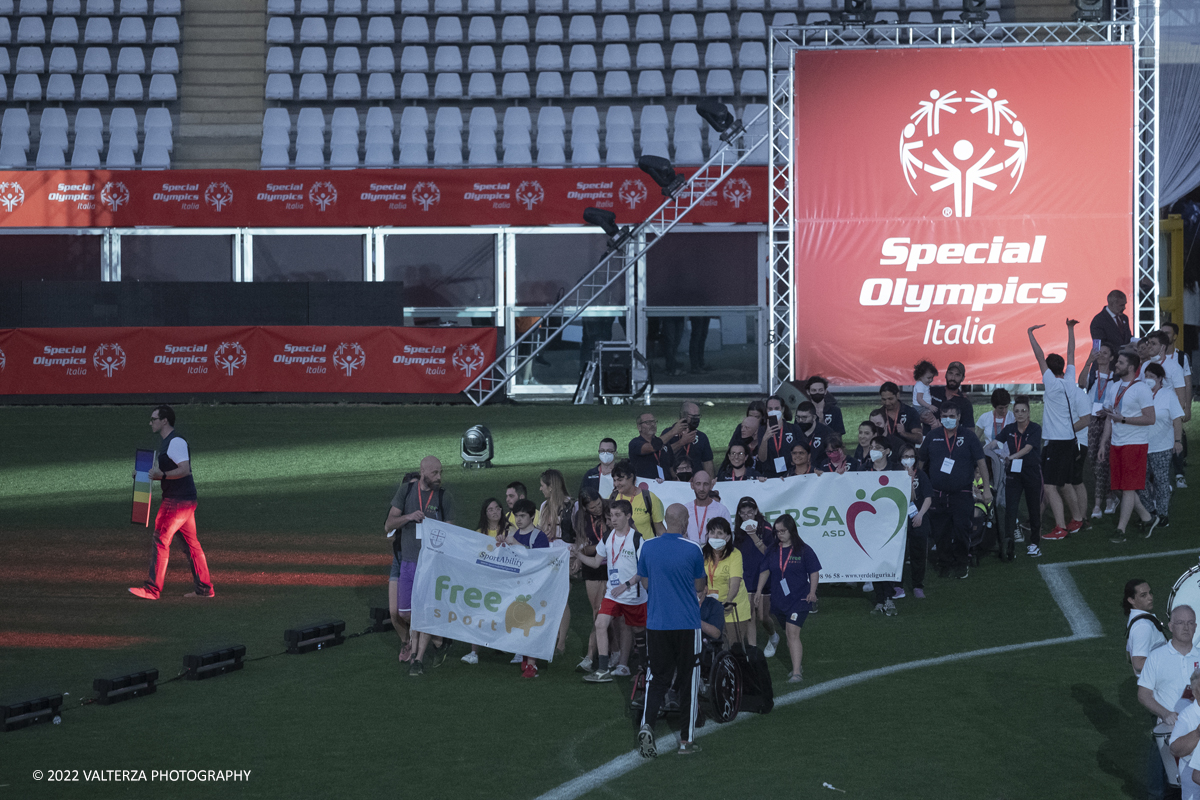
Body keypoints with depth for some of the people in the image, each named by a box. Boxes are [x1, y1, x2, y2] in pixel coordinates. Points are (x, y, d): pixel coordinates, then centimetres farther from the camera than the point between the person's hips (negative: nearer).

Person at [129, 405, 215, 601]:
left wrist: (163, 475, -35)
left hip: (178, 500, -11)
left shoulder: (176, 442, -15)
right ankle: (204, 587, 14)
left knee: (161, 540, -9)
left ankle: (152, 589, -10)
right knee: (191, 543, 11)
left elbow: (184, 469, -26)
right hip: (183, 499, 11)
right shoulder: (166, 443, 18)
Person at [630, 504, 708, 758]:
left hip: (656, 624, 3)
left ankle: (646, 725, -13)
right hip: (687, 623, -3)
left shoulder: (648, 547, 0)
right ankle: (686, 740, 10)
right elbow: (700, 587, 2)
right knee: (689, 680, 8)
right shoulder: (692, 550, -9)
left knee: (657, 679, 10)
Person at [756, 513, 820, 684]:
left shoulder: (803, 550, -4)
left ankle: (797, 672, -21)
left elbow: (814, 572, 0)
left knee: (792, 632, -18)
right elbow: (765, 571, 16)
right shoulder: (772, 551, 7)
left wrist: (812, 592, -10)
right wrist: (759, 592, 12)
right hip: (778, 600, 5)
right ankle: (798, 665, 31)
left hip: (799, 599, -5)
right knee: (790, 635, 15)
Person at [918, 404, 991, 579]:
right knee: (940, 533, 3)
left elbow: (981, 463, 2)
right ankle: (944, 563, 17)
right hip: (937, 495, 2)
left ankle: (961, 564, 10)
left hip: (962, 494, -2)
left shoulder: (968, 436, 3)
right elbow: (920, 462, 17)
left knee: (961, 530, -4)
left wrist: (986, 488, -3)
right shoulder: (933, 437, 9)